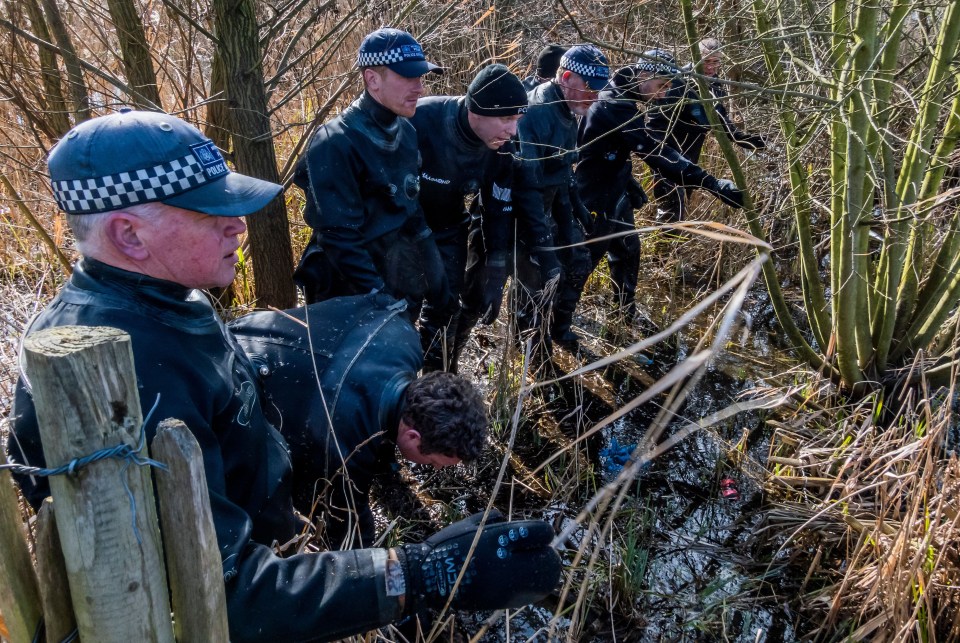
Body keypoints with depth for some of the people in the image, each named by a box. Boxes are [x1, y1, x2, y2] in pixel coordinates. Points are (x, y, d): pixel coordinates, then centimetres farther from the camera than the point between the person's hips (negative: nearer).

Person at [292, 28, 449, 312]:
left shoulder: (405, 131, 3)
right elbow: (339, 237, -23)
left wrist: (434, 278, 9)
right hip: (354, 302, -7)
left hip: (404, 289, 7)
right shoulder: (336, 145, -21)